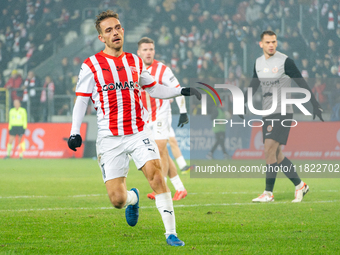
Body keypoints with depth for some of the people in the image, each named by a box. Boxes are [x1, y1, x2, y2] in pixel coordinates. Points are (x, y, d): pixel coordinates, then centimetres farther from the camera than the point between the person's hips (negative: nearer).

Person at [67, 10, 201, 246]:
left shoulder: (135, 62, 11)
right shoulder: (91, 65, 1)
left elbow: (153, 89, 23)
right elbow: (81, 100, 3)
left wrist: (183, 91, 11)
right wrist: (75, 132, -8)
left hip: (139, 133, 2)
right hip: (109, 139, -2)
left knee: (156, 173, -23)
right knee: (117, 199, -7)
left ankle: (171, 233, -17)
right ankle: (133, 198, 32)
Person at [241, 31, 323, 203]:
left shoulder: (285, 61, -8)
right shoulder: (258, 63, 11)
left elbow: (301, 82, -5)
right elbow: (253, 85, 22)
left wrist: (315, 104, -6)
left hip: (283, 112, -7)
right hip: (267, 114, 7)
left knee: (269, 149, -16)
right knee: (275, 155, 5)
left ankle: (268, 193, -13)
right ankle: (300, 185, 18)